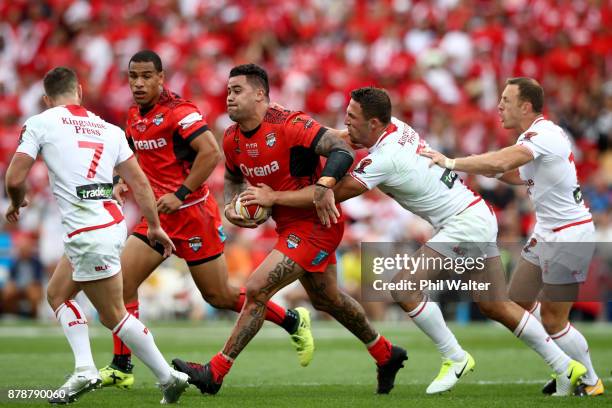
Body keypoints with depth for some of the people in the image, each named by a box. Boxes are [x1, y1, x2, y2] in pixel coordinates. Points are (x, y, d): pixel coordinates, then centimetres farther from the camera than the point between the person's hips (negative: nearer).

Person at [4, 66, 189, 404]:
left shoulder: (40, 124, -1)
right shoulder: (108, 129, 14)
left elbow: (15, 179, -6)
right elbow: (139, 181, 12)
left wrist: (17, 204, 16)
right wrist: (155, 226, 21)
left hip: (88, 233, -7)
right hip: (112, 222, 7)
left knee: (113, 315, 2)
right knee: (57, 293, 20)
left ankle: (168, 377, 1)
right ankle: (85, 370, 10)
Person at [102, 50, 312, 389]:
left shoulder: (178, 111, -17)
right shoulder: (135, 116, 9)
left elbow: (211, 152, -27)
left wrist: (181, 194, -26)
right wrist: (123, 181, 8)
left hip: (191, 214, -7)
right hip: (158, 215, 8)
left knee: (219, 295, 1)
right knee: (121, 281, -5)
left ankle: (294, 322, 20)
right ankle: (120, 368, 1)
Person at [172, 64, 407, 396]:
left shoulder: (288, 126, -23)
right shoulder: (232, 139, 1)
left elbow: (342, 150, -28)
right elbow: (233, 177, 21)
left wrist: (323, 185, -44)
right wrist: (229, 205, 0)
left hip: (315, 223, -9)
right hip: (289, 226, 9)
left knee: (256, 289, -16)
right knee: (326, 298, 23)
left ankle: (215, 373, -9)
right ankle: (386, 354, 42)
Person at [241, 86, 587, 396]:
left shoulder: (384, 159, -21)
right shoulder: (396, 127, 4)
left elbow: (335, 194, -21)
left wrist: (274, 197, -16)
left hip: (464, 224, -10)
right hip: (479, 216, 10)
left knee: (404, 286, -13)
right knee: (495, 306, 13)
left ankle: (455, 358, -2)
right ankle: (567, 368, 18)